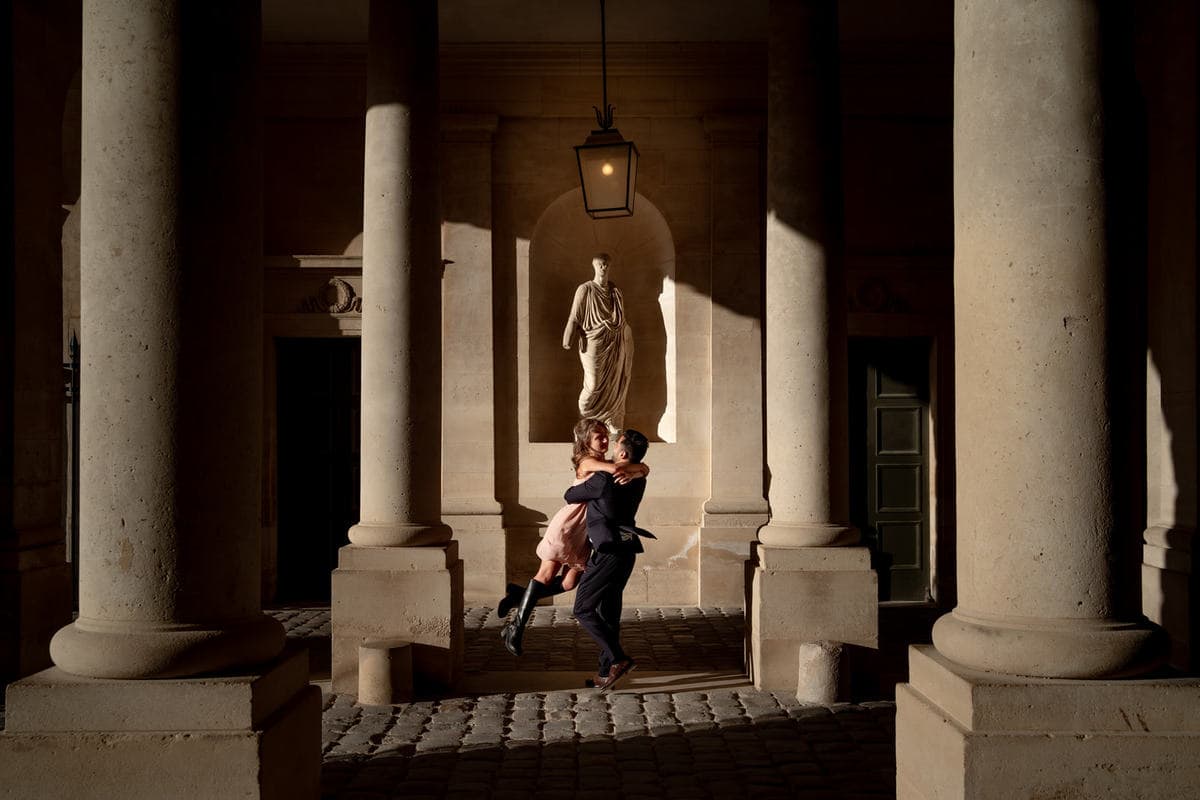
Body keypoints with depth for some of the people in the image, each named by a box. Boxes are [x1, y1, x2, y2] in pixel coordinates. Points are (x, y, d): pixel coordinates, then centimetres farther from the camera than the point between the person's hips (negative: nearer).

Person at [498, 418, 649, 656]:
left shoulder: (605, 464, 12)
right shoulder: (587, 462, -11)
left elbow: (643, 470, 2)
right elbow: (615, 469, -30)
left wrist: (632, 473, -20)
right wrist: (637, 467, -14)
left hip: (584, 534, 8)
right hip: (567, 525, -7)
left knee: (569, 582, 0)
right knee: (547, 575, -6)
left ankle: (520, 595, 18)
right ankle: (517, 627, 0)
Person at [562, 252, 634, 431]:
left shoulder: (615, 290, 9)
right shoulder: (585, 290, -6)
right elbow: (575, 317, -5)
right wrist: (569, 341, -8)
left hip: (617, 344, 5)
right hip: (595, 344, -5)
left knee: (616, 386, 6)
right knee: (594, 386, -2)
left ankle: (614, 425, 14)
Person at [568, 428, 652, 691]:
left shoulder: (603, 480, -15)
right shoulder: (638, 480, 8)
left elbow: (570, 496, 0)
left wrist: (575, 488, 22)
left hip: (608, 552, -8)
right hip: (626, 551, 8)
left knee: (583, 609, -2)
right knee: (609, 612, 12)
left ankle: (619, 659, -11)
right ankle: (606, 673, 14)